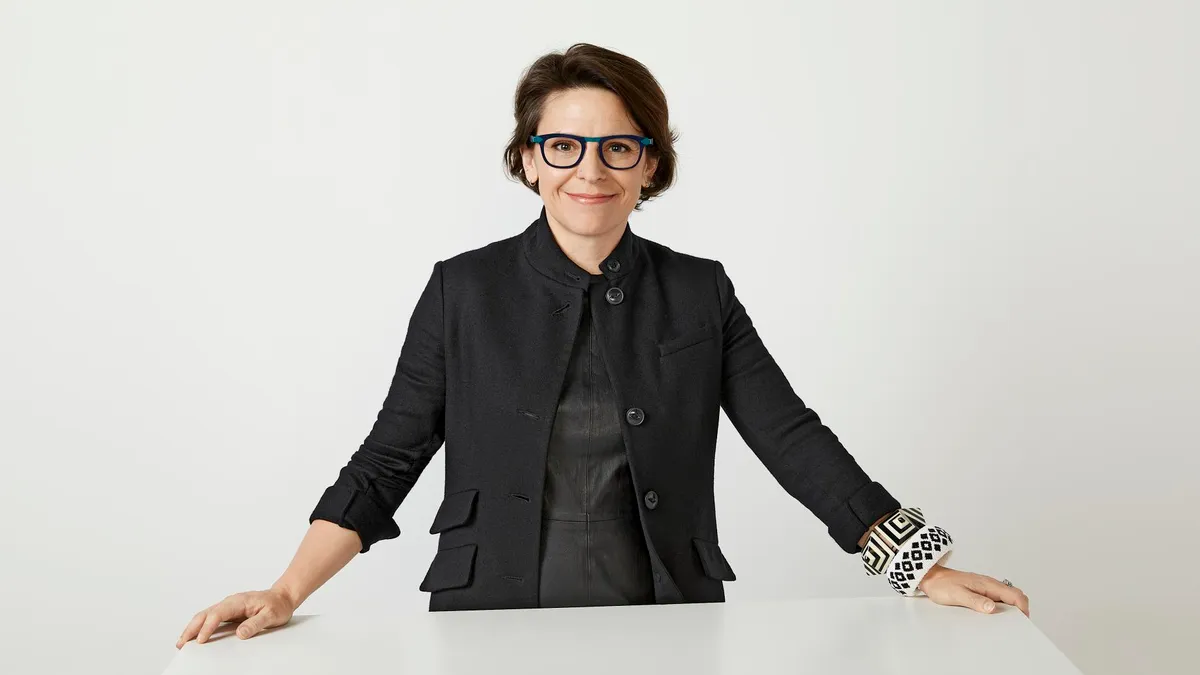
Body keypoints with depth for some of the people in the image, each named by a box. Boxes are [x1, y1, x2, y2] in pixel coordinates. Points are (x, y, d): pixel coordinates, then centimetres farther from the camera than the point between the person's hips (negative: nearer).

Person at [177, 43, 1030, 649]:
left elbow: (792, 437, -2)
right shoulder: (465, 289, -2)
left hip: (662, 626, 1)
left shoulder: (700, 293, 1)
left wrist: (926, 567, -8)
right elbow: (388, 458, -2)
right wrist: (287, 593, -12)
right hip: (496, 625, 0)